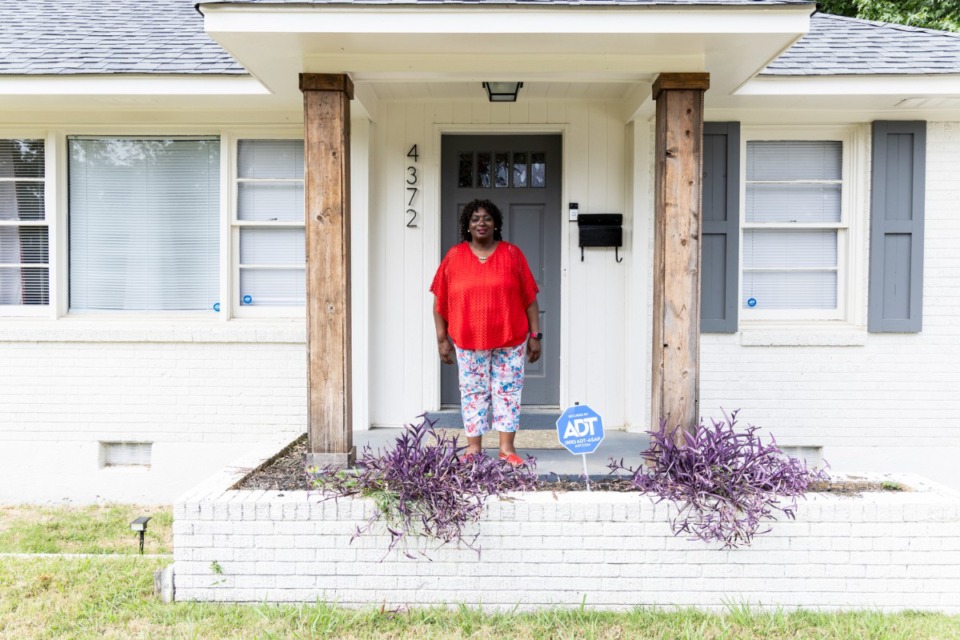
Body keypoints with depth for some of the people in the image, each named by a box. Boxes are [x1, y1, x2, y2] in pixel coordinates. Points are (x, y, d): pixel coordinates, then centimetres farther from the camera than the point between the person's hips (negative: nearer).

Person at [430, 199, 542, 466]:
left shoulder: (512, 254, 3)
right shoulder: (454, 257, 3)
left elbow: (530, 299, 4)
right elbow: (440, 303, 5)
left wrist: (535, 335, 1)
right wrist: (442, 340, 2)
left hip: (510, 340, 0)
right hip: (469, 341, 0)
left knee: (507, 391, 4)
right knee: (473, 392, 6)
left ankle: (507, 448, 12)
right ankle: (473, 448, 16)